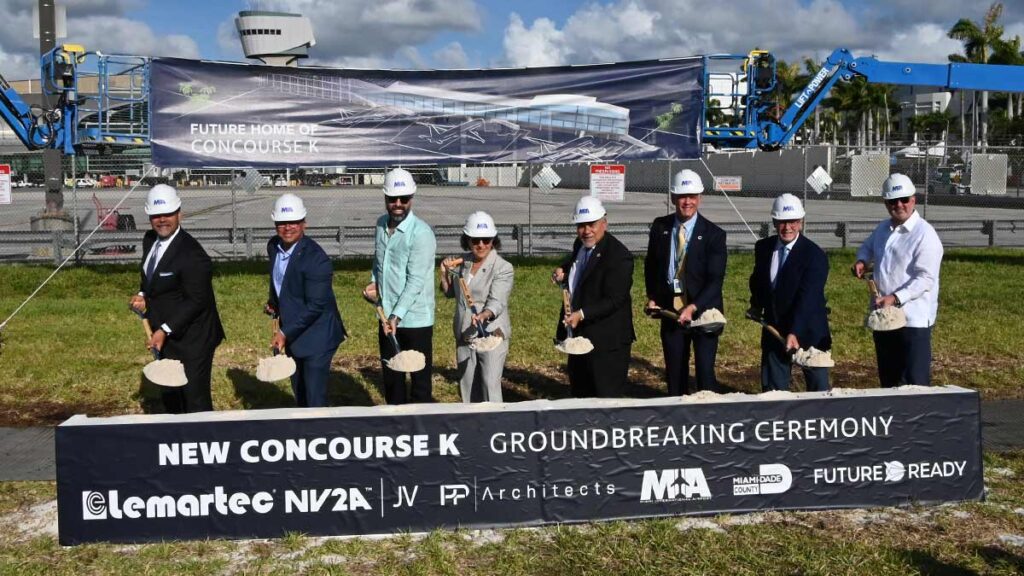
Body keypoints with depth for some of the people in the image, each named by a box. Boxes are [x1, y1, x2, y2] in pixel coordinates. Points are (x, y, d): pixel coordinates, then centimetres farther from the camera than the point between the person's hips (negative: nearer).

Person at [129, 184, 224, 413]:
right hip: (166, 338, 9)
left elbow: (196, 301, -21)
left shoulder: (192, 254, -22)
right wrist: (143, 296, 1)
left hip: (191, 341, -9)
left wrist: (165, 330, -23)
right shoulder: (150, 240, 5)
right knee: (171, 400, 17)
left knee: (196, 403, -3)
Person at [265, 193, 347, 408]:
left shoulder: (316, 259, -24)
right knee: (299, 392, 21)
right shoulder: (273, 247, 1)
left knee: (315, 398, -6)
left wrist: (285, 333, -20)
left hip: (317, 337, -8)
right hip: (293, 334, 8)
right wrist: (274, 302, 5)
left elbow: (315, 306, -23)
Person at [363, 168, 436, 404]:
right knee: (390, 379, 16)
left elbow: (415, 281, -20)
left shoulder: (421, 233, -16)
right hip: (387, 317, 7)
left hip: (415, 320, -7)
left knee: (420, 382, 4)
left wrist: (397, 316, -26)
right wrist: (374, 282, 3)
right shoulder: (381, 224, 6)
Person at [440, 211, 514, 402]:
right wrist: (445, 273, 1)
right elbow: (449, 293, 20)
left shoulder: (503, 268, -11)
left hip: (492, 334, -6)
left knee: (490, 386, -13)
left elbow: (497, 302, -23)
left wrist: (483, 315, -44)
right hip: (464, 335, 6)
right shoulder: (461, 264, 6)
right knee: (467, 387, 11)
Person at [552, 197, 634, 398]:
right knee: (580, 395, 17)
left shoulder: (619, 256, -18)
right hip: (579, 335, 9)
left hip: (607, 343, -8)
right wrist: (562, 272, 4)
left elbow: (614, 300, -22)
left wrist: (582, 314, -32)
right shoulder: (580, 245, 8)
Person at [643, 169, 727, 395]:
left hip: (703, 311, -3)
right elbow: (650, 265, 16)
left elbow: (715, 280, -13)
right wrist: (652, 298, 5)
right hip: (670, 309, 4)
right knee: (674, 373, 10)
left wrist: (693, 307, -24)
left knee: (705, 372, -4)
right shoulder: (660, 227, 2)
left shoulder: (714, 234, -9)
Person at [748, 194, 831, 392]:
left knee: (818, 389, 6)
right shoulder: (763, 247, 1)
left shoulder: (815, 255, -17)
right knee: (772, 389, 8)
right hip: (774, 329, 5)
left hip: (808, 331, -5)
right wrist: (757, 305, 7)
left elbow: (807, 298, -26)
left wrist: (795, 333, -35)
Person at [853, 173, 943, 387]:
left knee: (915, 383, -7)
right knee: (888, 380, 16)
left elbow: (925, 279, -19)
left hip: (913, 320, -8)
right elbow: (868, 246, 33)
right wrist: (862, 261, 11)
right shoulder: (883, 229, 11)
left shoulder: (925, 234, -13)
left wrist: (895, 298, -28)